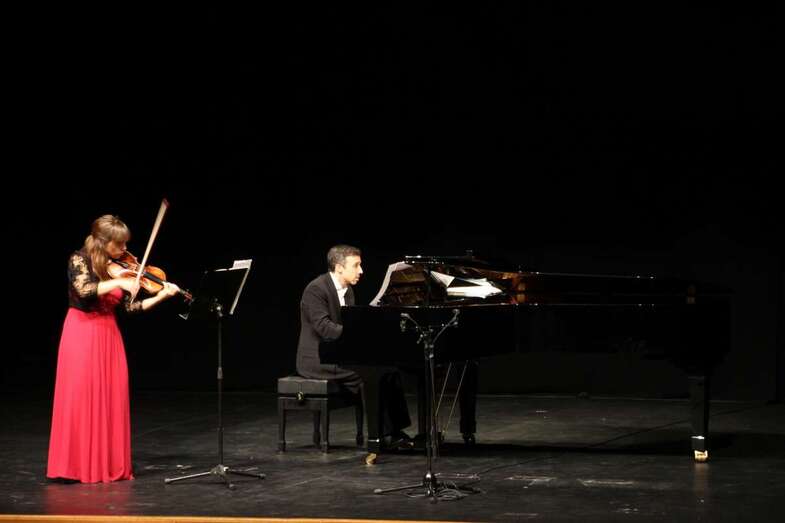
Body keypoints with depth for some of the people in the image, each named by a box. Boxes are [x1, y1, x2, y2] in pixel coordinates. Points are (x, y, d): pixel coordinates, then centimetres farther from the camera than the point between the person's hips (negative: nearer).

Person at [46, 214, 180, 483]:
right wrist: (118, 282, -27)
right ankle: (75, 465, -5)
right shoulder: (80, 260, -7)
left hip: (109, 336, 6)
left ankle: (109, 463, 7)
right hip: (83, 334, -6)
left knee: (111, 400, 2)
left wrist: (161, 296, -5)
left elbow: (131, 306, 6)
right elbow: (84, 290, -25)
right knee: (80, 398, -9)